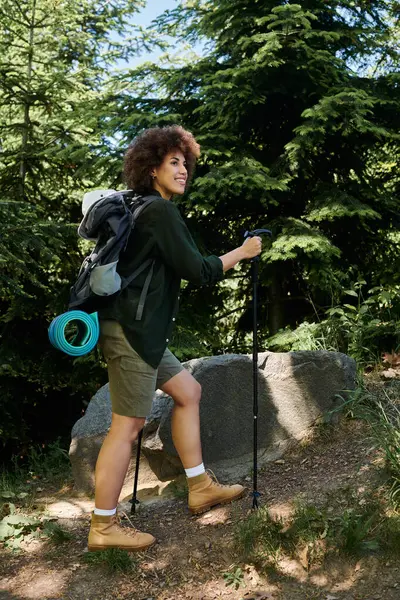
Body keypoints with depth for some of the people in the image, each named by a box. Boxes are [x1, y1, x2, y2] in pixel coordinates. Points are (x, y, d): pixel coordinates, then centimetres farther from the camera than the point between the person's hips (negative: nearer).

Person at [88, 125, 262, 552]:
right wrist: (242, 252, -1)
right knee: (127, 425, -5)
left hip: (139, 329, 10)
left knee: (188, 391, 16)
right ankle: (104, 528, 4)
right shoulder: (160, 211, -13)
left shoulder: (140, 209, 17)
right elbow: (197, 271, -15)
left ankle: (200, 488, 24)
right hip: (130, 330, -10)